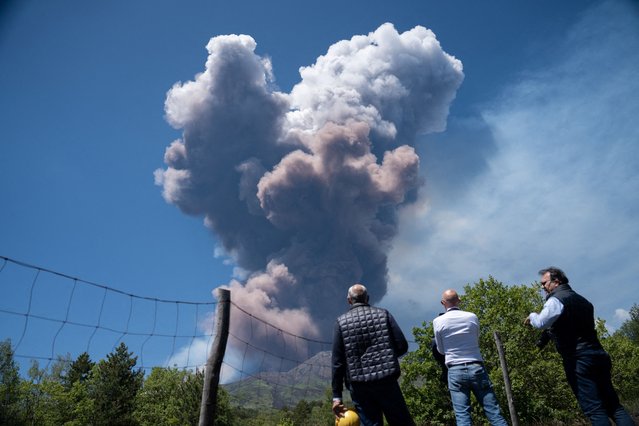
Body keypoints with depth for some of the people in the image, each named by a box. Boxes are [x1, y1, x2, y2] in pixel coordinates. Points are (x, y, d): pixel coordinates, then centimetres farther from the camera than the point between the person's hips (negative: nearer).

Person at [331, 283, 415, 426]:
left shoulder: (341, 322, 1)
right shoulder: (383, 314, 3)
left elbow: (338, 362, -2)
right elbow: (402, 346, -1)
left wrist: (337, 396, 1)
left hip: (358, 386, 0)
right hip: (387, 381, 0)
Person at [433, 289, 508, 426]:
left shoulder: (438, 321, -3)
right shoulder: (472, 317, 2)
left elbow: (441, 350, 8)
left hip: (455, 371, -1)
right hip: (476, 368, 1)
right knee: (494, 412, 5)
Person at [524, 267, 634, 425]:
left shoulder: (556, 300, -7)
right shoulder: (581, 299, 21)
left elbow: (541, 323, -20)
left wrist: (532, 316, 2)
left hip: (579, 360, -8)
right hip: (599, 355, 8)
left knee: (594, 409, -7)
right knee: (613, 405, 10)